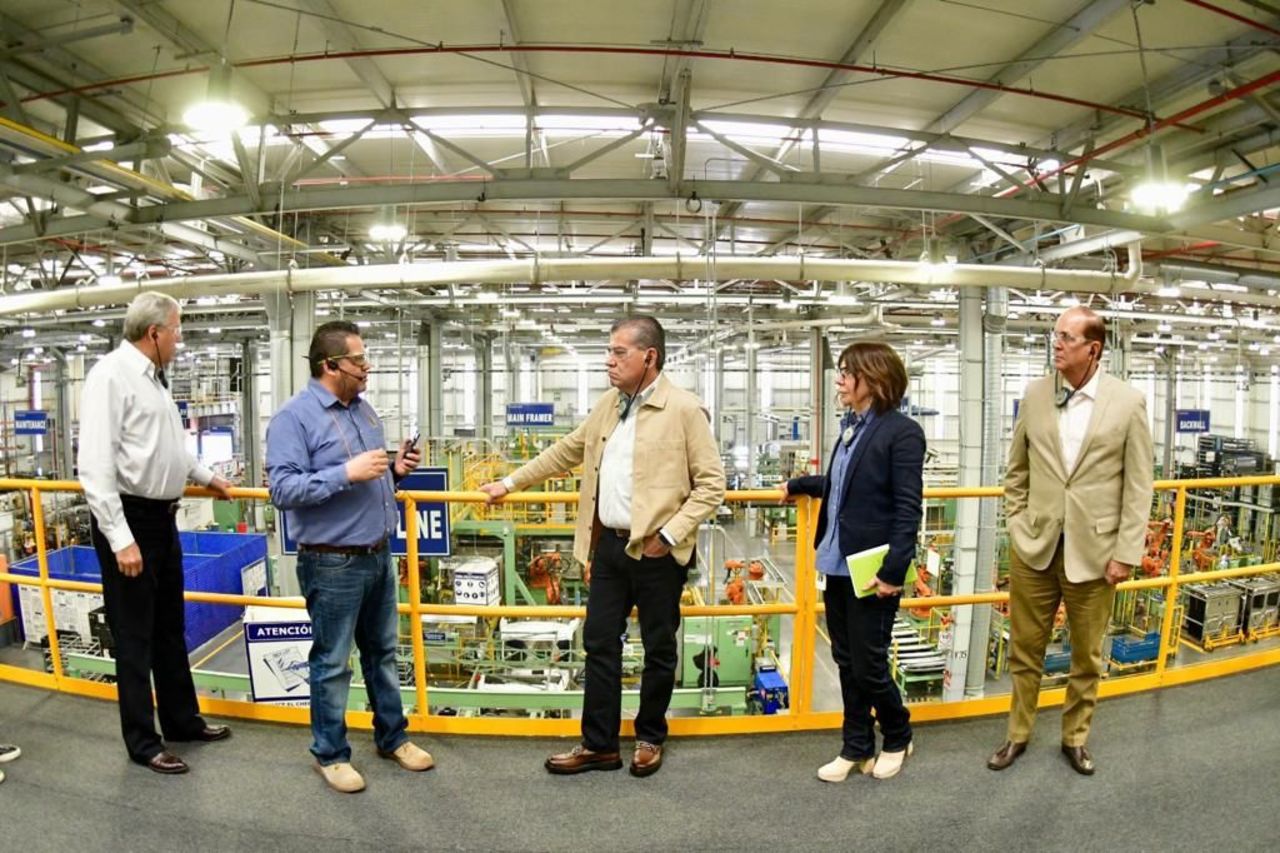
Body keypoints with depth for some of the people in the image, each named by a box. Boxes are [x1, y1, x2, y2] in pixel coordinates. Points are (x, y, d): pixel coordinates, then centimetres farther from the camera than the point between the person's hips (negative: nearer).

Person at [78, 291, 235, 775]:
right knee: (135, 637, 4)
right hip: (128, 520, -9)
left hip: (162, 517, 9)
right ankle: (143, 743, 19)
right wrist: (121, 539, -26)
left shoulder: (153, 377, 10)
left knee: (170, 629, 19)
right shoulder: (112, 375, -18)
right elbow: (95, 464, -23)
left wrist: (205, 477, 35)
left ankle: (182, 720, 34)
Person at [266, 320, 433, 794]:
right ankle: (330, 753, 25)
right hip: (332, 563, -7)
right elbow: (282, 488, -22)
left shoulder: (364, 409, 10)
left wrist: (395, 470, -1)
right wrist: (347, 474, -28)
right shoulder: (294, 416, -13)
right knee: (332, 662, 7)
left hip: (378, 555, 7)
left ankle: (392, 736, 34)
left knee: (382, 651, 18)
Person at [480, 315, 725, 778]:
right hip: (609, 544, 6)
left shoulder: (685, 409, -12)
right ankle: (599, 744, 26)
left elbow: (712, 482, -11)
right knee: (600, 643, 12)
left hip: (656, 552, -6)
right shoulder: (609, 404, 9)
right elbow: (566, 450, 19)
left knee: (658, 648, 11)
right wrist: (511, 482, 20)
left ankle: (650, 738, 31)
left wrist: (673, 532, -18)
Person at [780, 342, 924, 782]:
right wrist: (798, 485, 31)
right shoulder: (850, 426, 8)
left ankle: (898, 739, 32)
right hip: (837, 564, 7)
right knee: (846, 662, 15)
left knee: (869, 666, 5)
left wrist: (893, 571, -21)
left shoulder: (902, 432, -14)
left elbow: (908, 509, -17)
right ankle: (856, 748, 30)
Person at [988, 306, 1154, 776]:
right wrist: (1017, 523, 3)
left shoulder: (1128, 402, -6)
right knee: (1025, 648, 12)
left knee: (1087, 655, 14)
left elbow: (1138, 486, -5)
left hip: (1093, 550, -2)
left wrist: (1126, 553, -7)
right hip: (1034, 546, 2)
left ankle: (1075, 737, 34)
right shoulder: (1035, 394, 1)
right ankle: (1018, 734, 29)